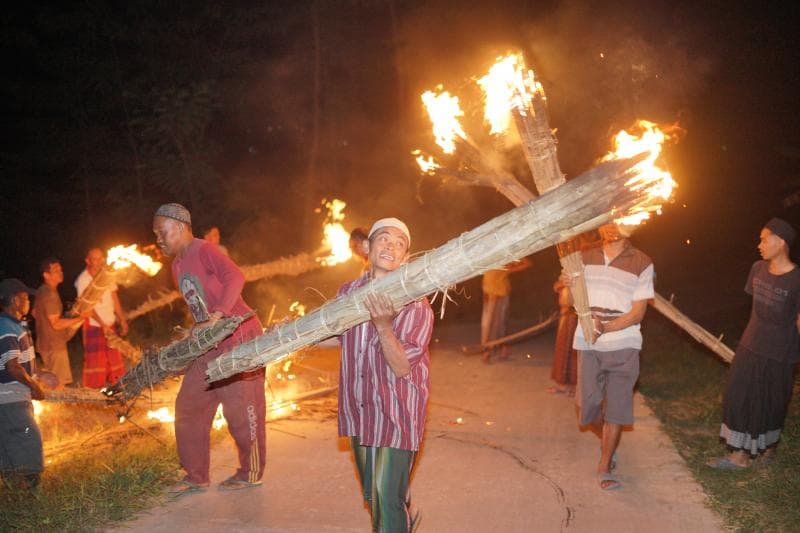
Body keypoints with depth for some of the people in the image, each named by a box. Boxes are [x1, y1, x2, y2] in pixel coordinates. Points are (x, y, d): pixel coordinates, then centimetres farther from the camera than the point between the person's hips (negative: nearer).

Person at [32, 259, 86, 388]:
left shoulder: (42, 291, 9)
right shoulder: (50, 295, -22)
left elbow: (35, 313, 24)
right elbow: (56, 324, -24)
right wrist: (80, 318, -24)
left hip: (46, 343, 10)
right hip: (54, 345, -10)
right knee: (59, 384, -5)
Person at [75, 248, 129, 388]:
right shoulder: (83, 280, -14)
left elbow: (115, 299, 7)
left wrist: (122, 320, 2)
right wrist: (102, 325, -20)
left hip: (110, 323, 6)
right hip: (93, 324, -6)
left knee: (114, 355, 10)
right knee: (96, 358, -2)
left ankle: (112, 384, 21)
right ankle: (94, 390, 7)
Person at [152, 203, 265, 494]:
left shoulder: (204, 250, -14)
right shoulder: (177, 265, 14)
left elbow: (235, 277, -31)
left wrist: (216, 317, -38)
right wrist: (198, 330, 9)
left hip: (239, 337, -9)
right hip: (211, 345, 9)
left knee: (241, 409, -1)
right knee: (188, 405, 9)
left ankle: (251, 472, 15)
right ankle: (196, 476, 19)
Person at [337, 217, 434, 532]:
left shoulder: (415, 305, -15)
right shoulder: (348, 292, 0)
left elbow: (402, 367, -20)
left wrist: (383, 325, -34)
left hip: (396, 415, -6)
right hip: (359, 412, 6)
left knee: (388, 501, -9)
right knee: (372, 496, 20)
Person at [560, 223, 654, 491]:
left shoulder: (641, 263, -4)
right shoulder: (586, 257, 5)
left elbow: (638, 313, -7)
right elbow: (575, 302, 12)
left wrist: (606, 327, -22)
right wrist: (568, 286, -11)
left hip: (624, 346, -2)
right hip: (589, 346, 2)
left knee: (616, 407, -2)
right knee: (588, 408, 5)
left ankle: (605, 467, 11)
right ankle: (607, 442, 36)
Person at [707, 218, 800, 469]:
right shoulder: (758, 269, 1)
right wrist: (757, 333, 15)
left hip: (779, 354, -6)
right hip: (750, 346, 6)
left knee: (771, 404, 9)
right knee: (739, 398, 7)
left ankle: (769, 447, 29)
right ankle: (739, 455, 19)